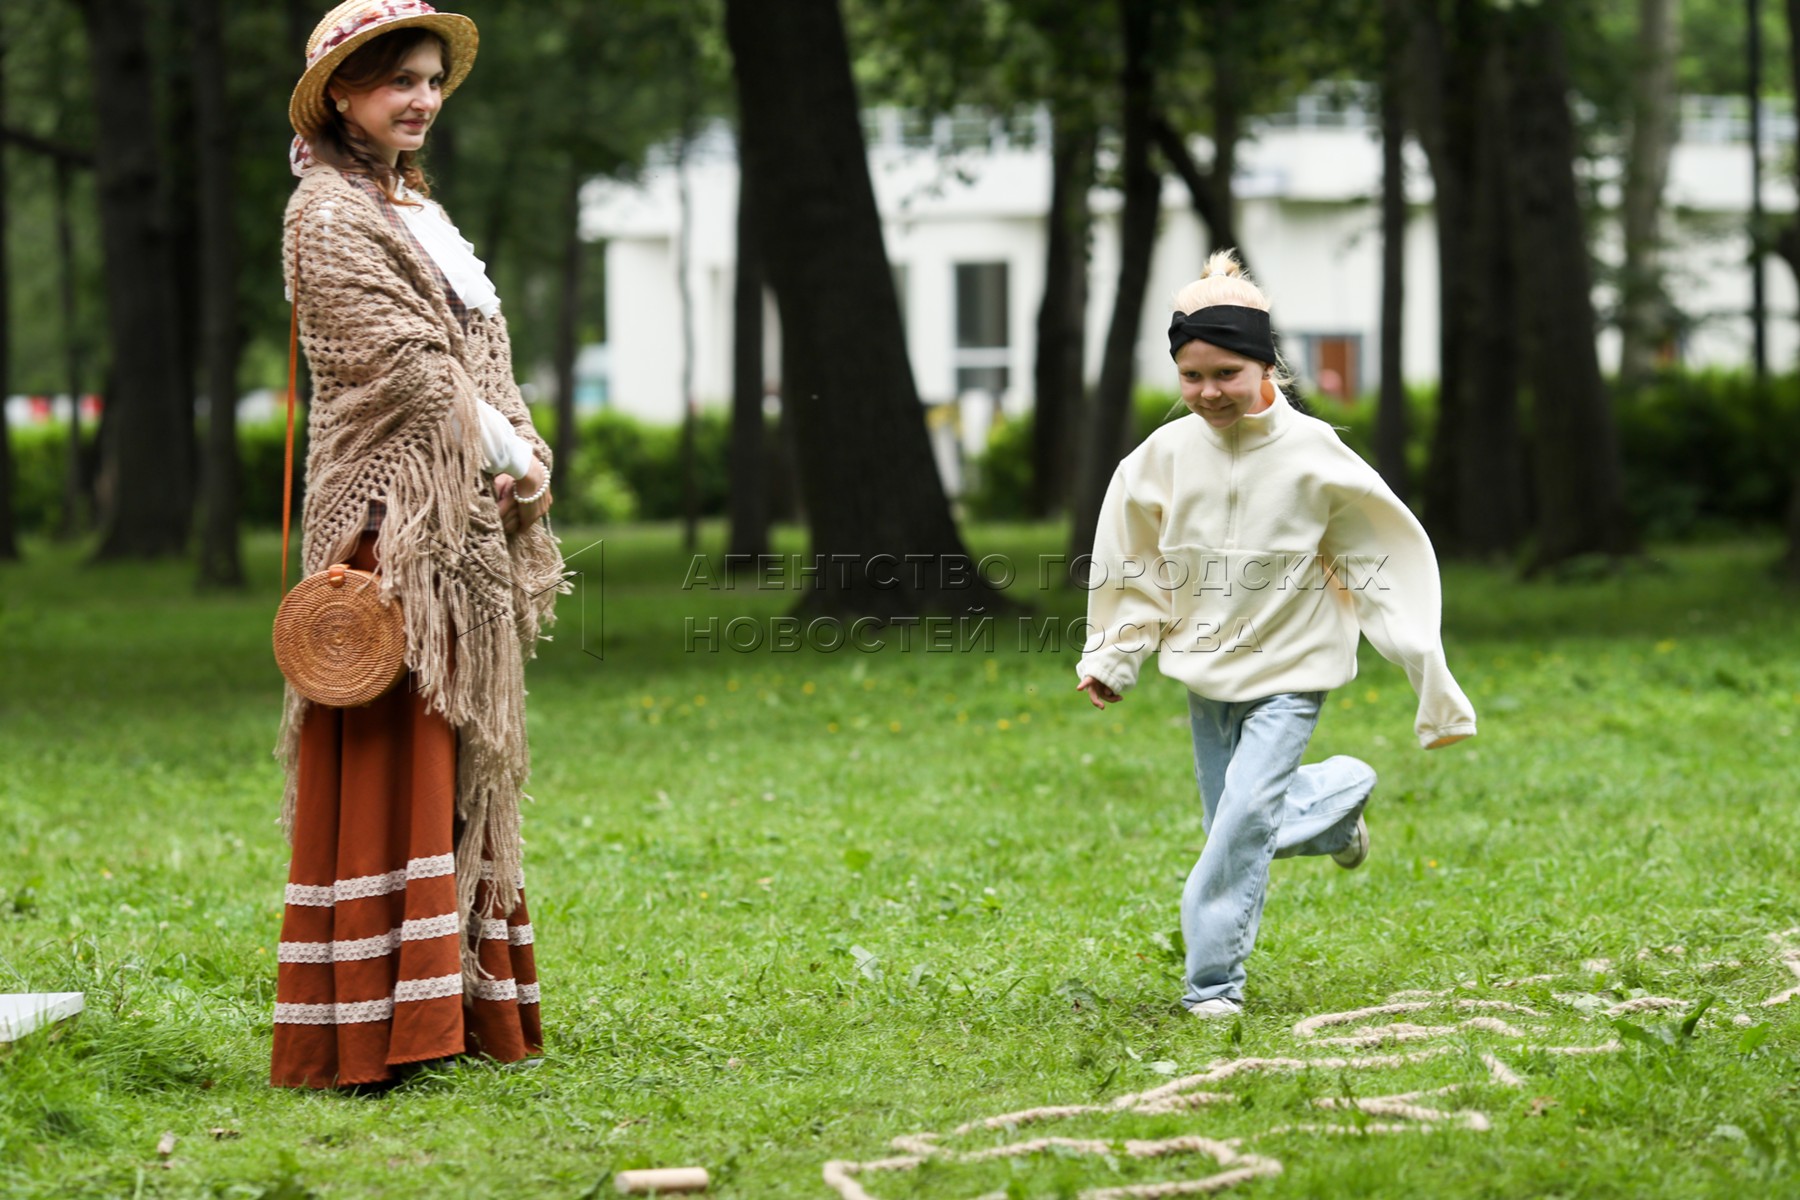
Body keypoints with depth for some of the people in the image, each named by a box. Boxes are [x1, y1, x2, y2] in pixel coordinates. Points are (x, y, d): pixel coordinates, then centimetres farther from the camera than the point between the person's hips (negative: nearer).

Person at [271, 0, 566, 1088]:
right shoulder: (331, 212, -6)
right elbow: (402, 360, -14)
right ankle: (365, 1029, -11)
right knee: (388, 756, -11)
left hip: (468, 528, 9)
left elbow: (485, 358, 16)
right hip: (392, 517, -9)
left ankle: (462, 1005, 14)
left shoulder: (420, 211, 20)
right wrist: (500, 459, -11)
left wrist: (530, 455, 0)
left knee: (461, 754, 9)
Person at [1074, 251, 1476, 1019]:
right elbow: (1137, 569, 8)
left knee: (1245, 816, -17)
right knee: (1237, 827, 11)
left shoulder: (1313, 456, -15)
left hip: (1289, 672, -4)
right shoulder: (1165, 457, -7)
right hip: (1205, 670, 4)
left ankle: (1214, 979, -6)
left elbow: (1381, 566, -8)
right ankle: (1338, 795, 40)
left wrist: (1429, 678, -9)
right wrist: (1112, 659, 2)